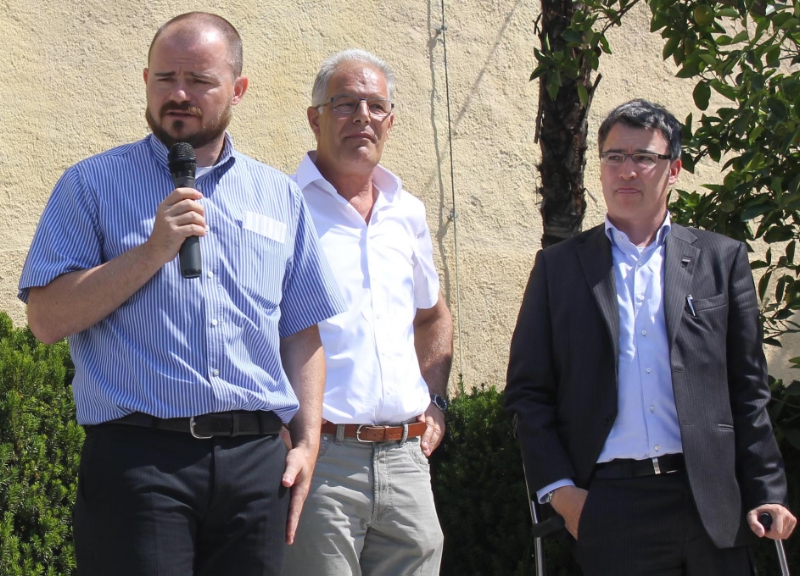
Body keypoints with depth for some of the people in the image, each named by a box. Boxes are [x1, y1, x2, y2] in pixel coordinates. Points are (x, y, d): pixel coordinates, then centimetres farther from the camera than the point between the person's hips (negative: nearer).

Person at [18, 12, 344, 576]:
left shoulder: (280, 197, 14)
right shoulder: (94, 185, 5)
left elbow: (301, 333, 17)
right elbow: (47, 318, -5)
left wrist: (308, 441, 6)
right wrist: (154, 251, -12)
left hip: (257, 462, 3)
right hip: (139, 457, -3)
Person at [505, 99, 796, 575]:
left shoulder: (721, 259, 10)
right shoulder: (559, 267, 9)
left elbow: (747, 389, 8)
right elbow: (528, 389, 7)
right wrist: (558, 488, -4)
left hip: (709, 499, 1)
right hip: (608, 501, -1)